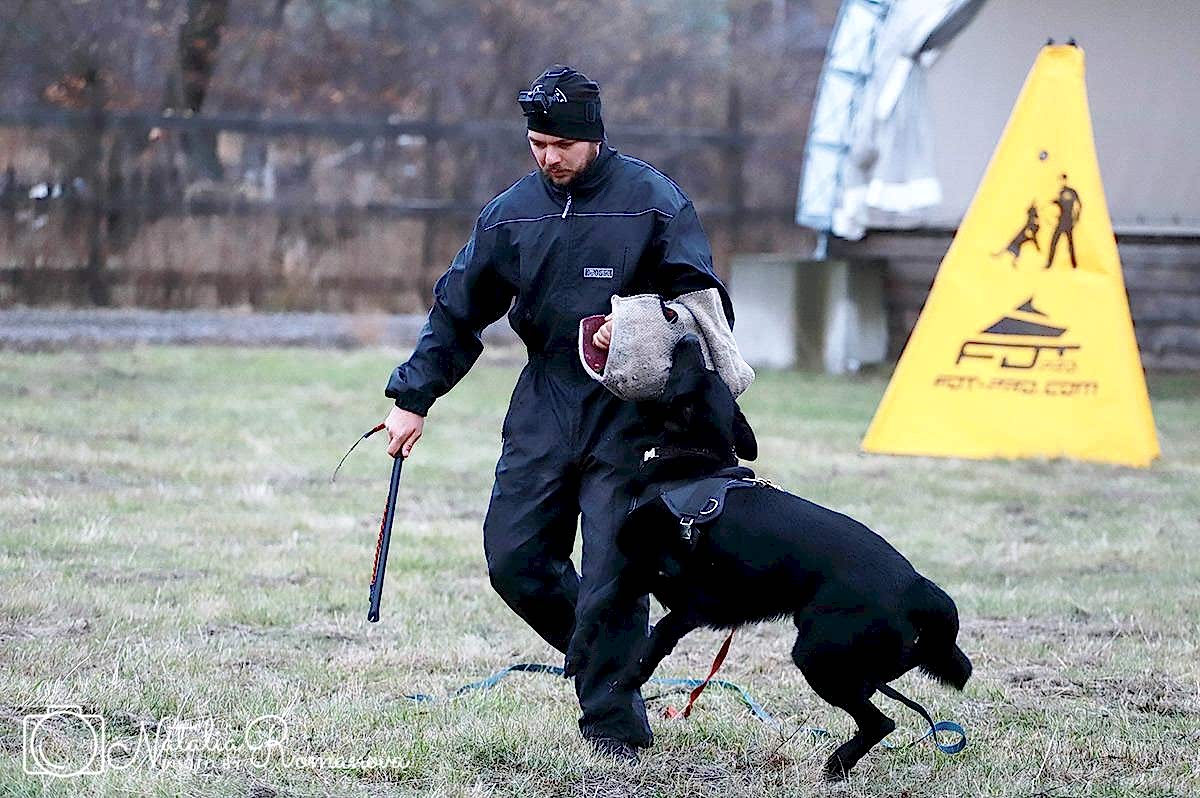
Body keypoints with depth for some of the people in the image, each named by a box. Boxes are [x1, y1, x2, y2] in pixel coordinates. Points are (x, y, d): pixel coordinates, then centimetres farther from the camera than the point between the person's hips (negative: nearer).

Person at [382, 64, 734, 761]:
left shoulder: (653, 200, -6)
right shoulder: (512, 212, 7)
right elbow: (459, 311, 14)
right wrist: (414, 398, 9)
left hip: (627, 412, -5)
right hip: (545, 403, 5)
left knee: (610, 573, -9)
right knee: (513, 556, -2)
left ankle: (614, 725, 0)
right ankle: (611, 654, 20)